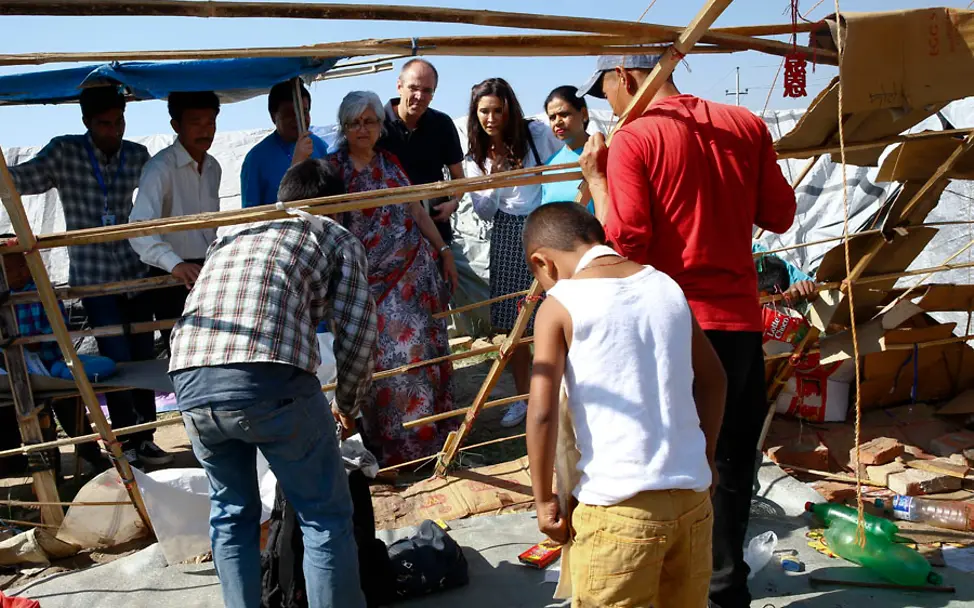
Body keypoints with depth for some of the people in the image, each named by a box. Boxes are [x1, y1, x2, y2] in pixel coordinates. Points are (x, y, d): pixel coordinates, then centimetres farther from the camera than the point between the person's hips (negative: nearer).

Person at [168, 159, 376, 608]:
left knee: (232, 512, 25)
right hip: (269, 380, -5)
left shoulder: (233, 233, 34)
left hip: (191, 381, 5)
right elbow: (357, 338, 11)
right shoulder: (337, 238, 20)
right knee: (325, 515, 11)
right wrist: (347, 406, 29)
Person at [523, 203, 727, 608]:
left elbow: (542, 412, -14)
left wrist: (544, 500, -3)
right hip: (692, 495, 6)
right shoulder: (667, 287, 9)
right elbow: (713, 380, 17)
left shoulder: (559, 305, -6)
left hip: (618, 505, -5)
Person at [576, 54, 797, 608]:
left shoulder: (632, 140, -10)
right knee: (732, 458, 18)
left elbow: (626, 242, -15)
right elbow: (780, 215, 10)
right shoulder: (746, 125, 4)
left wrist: (595, 177, -4)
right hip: (740, 320, 5)